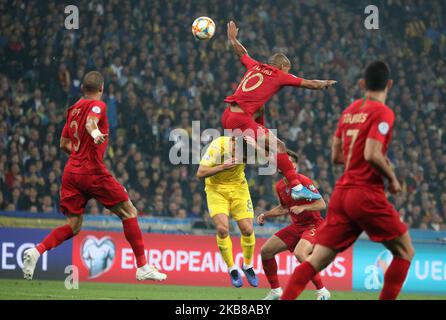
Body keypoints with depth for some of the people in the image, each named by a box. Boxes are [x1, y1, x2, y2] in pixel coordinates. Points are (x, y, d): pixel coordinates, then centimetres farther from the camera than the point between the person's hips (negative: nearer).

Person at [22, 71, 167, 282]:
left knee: (73, 226, 7)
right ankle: (142, 267, 1)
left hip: (71, 171, 7)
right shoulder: (98, 105, -4)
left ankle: (37, 251, -15)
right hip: (92, 171, -7)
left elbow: (64, 144, 22)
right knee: (129, 212, 3)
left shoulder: (74, 108, 17)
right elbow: (90, 122, -27)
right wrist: (96, 134, -47)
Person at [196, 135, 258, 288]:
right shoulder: (218, 145, -28)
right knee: (222, 228, -19)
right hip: (216, 188, -3)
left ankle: (248, 266, 21)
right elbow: (200, 173, -26)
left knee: (248, 230, -5)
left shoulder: (250, 146, -19)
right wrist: (223, 167, -40)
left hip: (238, 187, 3)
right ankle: (232, 269, 1)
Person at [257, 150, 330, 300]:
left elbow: (321, 204, -20)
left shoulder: (304, 181, -18)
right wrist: (265, 215, 11)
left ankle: (322, 291, -23)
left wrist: (302, 207, -33)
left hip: (313, 225, -8)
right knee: (266, 250, 2)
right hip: (296, 226, 8)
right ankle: (276, 291, 16)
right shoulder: (279, 186, 5)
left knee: (299, 252, -35)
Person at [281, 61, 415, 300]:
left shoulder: (349, 110, 14)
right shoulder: (383, 113, -8)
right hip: (367, 195, -7)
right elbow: (372, 154, -20)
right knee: (404, 252, 9)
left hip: (341, 193, 7)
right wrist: (392, 178, -5)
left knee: (317, 259, 1)